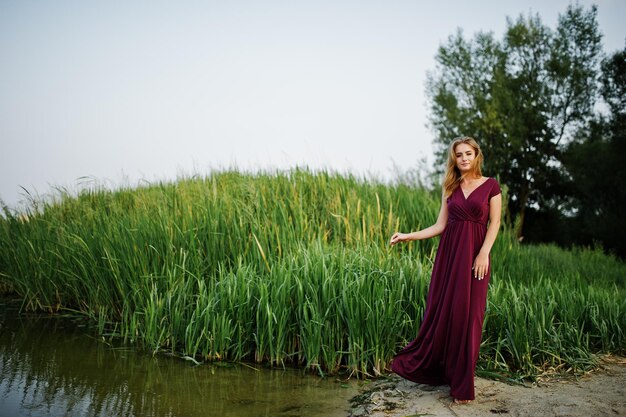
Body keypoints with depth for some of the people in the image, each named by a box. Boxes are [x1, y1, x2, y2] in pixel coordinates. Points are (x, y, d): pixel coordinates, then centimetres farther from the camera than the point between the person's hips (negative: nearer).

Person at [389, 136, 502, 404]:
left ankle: (462, 384, 11)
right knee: (441, 311, 2)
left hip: (474, 254, -3)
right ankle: (436, 370, 17)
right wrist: (408, 236, -1)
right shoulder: (450, 187, 11)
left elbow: (494, 223, -2)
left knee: (467, 315, -1)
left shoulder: (490, 185, 2)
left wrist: (484, 253, -15)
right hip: (449, 252, 3)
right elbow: (440, 226, 8)